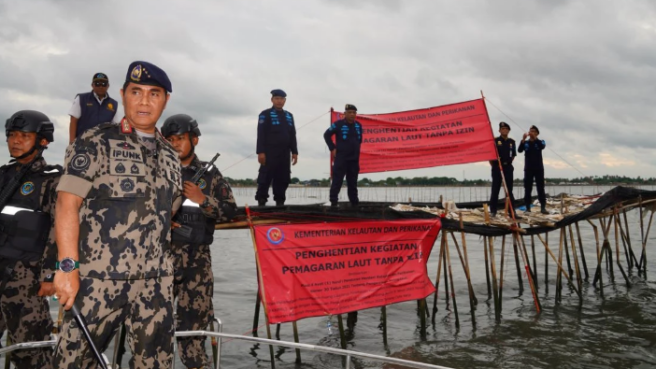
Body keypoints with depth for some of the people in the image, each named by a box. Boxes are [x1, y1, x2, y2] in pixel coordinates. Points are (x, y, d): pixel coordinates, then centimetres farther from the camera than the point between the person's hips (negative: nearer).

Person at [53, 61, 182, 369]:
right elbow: (67, 205, -8)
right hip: (99, 280, -4)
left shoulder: (169, 155, 14)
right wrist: (68, 267, -15)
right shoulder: (95, 143, -1)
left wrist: (164, 270, 12)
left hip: (156, 284, 5)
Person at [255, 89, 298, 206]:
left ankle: (280, 201, 11)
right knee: (266, 178, -7)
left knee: (283, 179, 4)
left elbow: (293, 135, 18)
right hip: (270, 153, -5)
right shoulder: (265, 114, 1)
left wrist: (294, 151, 10)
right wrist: (261, 152, -15)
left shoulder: (289, 116, 18)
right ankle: (261, 201, -3)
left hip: (284, 153, 5)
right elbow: (261, 134, -7)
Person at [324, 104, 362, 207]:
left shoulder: (358, 125, 8)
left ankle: (354, 203, 18)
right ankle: (333, 202, -2)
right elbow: (327, 135, -3)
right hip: (341, 158, -5)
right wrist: (332, 148, -6)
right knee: (337, 181, -6)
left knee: (353, 183, 11)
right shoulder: (338, 124, -9)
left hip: (354, 159, 5)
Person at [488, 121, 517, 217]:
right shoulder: (495, 141, -3)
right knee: (495, 189, -1)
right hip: (497, 168, -4)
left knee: (509, 189, 7)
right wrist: (493, 165, -2)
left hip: (508, 167, 4)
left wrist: (509, 163, 12)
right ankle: (493, 211, 5)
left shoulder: (512, 142, 10)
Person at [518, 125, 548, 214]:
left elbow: (542, 146, -16)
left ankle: (543, 207, -1)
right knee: (528, 188, 0)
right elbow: (520, 150, -11)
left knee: (540, 188, -2)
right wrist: (523, 139, -25)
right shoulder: (526, 143, 7)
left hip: (539, 168, 0)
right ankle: (528, 207, 3)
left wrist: (535, 137, -26)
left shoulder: (540, 142, 7)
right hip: (528, 169, 1)